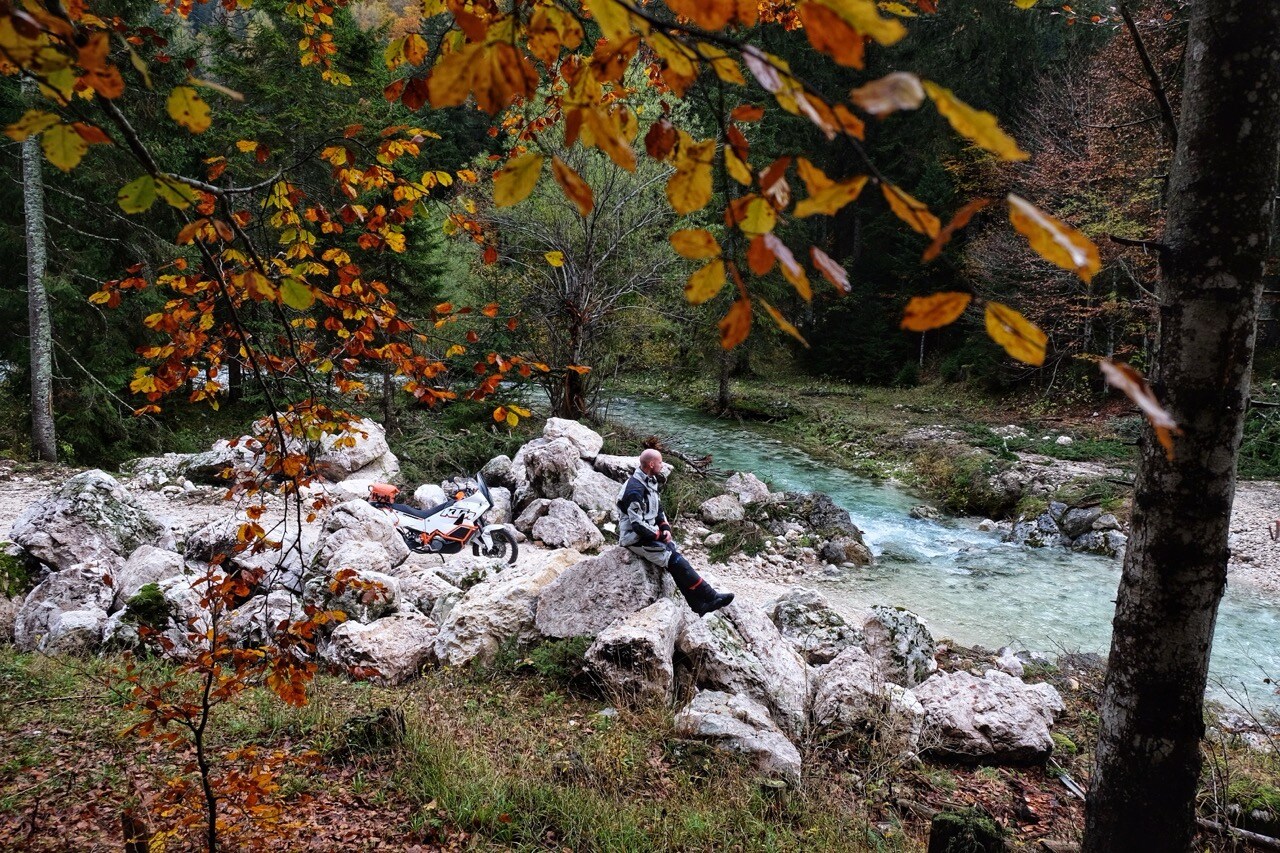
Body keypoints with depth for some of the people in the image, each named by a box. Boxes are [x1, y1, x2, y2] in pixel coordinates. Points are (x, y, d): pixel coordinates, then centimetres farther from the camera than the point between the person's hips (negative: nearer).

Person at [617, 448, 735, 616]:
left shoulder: (650, 483, 7)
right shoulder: (635, 490, -24)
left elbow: (658, 509, 18)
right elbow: (637, 525, -25)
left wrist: (666, 528, 1)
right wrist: (660, 535, -14)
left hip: (650, 533, 9)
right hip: (636, 539, -9)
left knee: (677, 556, -7)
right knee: (675, 561, -16)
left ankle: (699, 605, -7)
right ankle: (711, 597, -10)